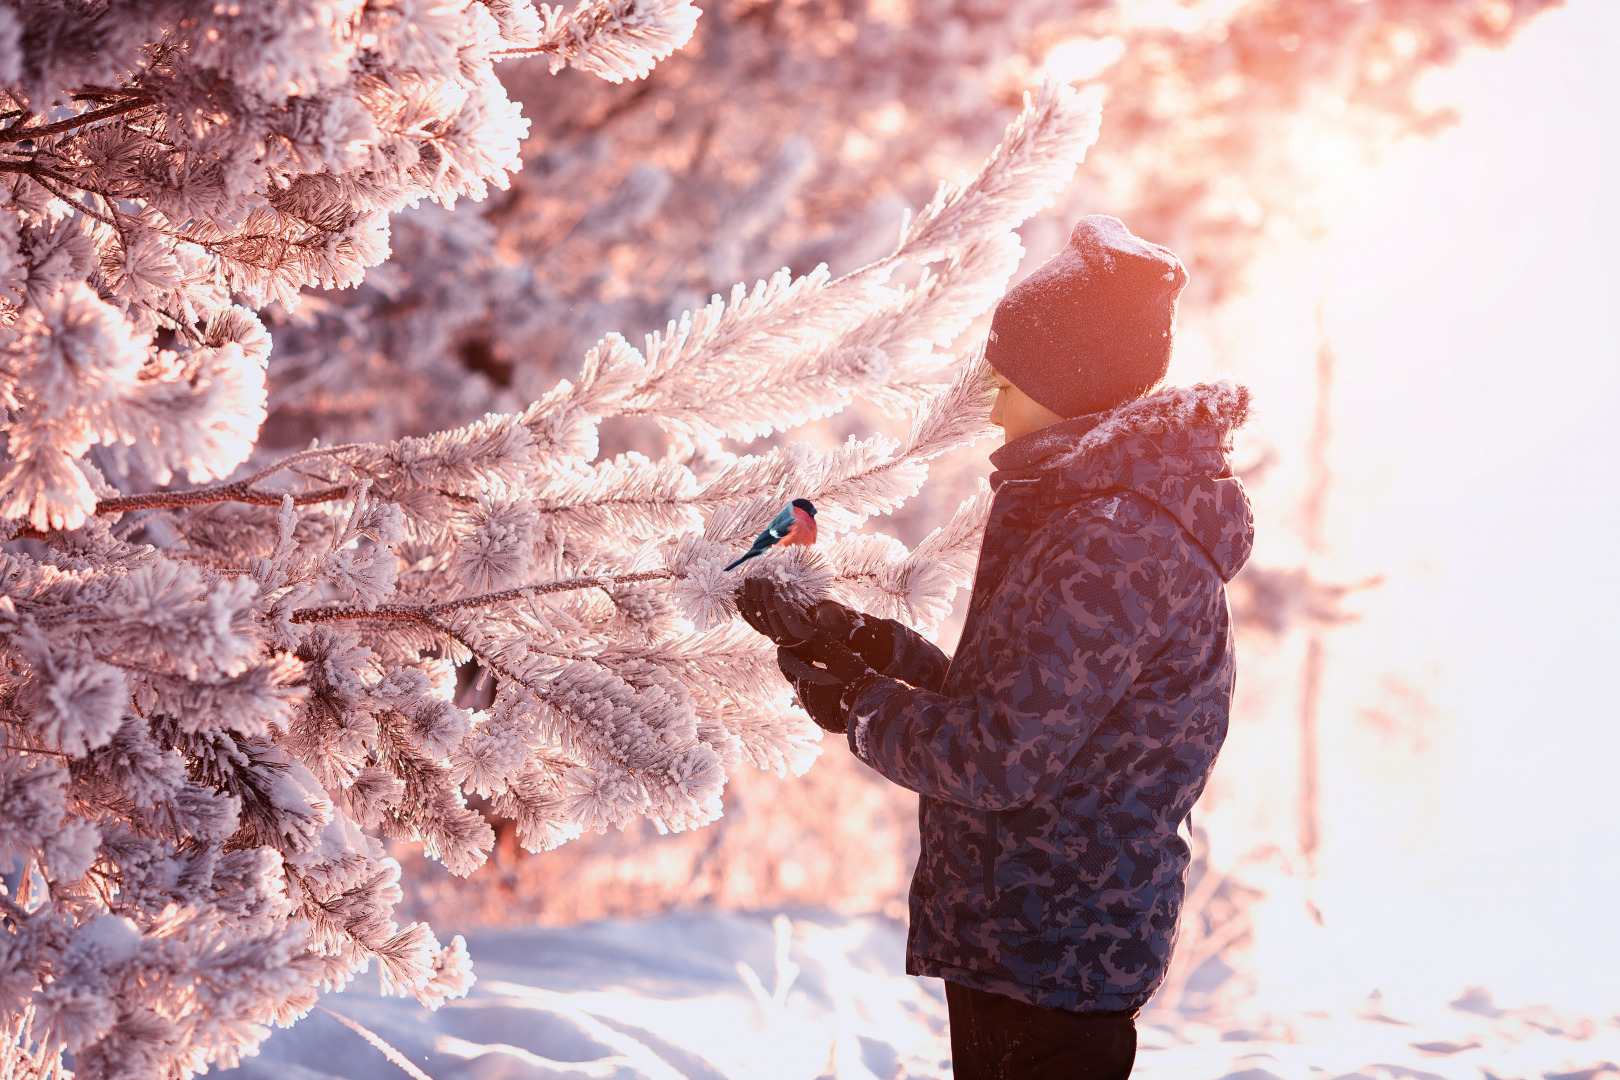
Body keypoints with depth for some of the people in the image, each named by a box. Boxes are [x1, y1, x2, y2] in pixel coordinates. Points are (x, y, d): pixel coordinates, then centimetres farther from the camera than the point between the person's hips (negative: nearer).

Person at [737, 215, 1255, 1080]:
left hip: (1053, 956, -10)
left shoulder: (1116, 546, -22)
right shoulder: (1083, 508, 12)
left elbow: (999, 758, -24)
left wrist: (856, 705, -8)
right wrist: (859, 642, 13)